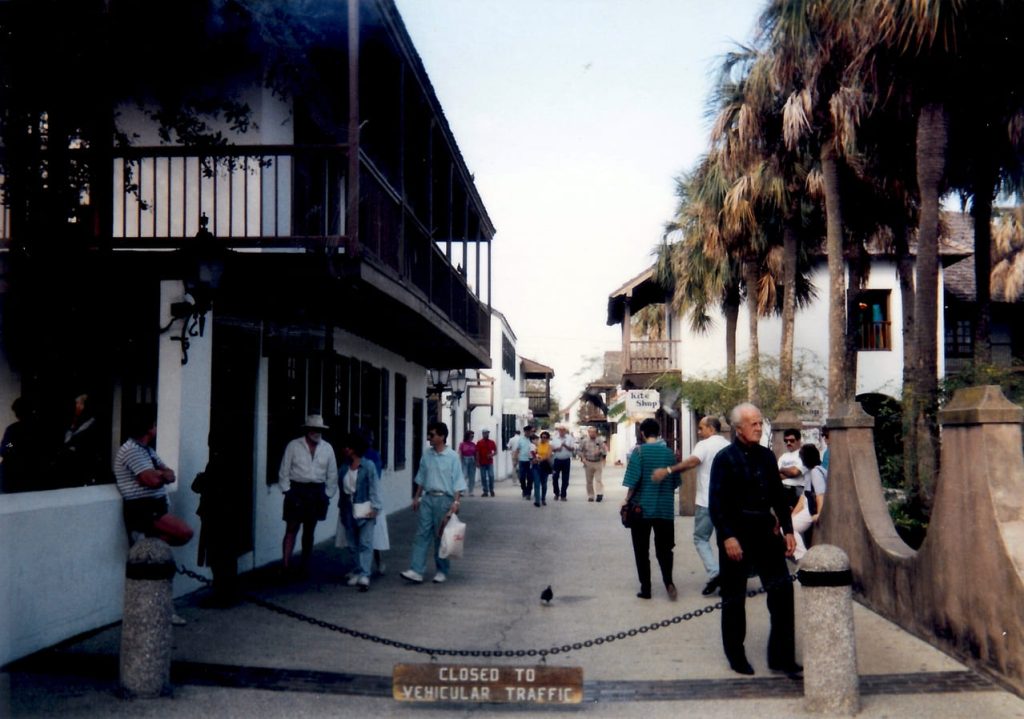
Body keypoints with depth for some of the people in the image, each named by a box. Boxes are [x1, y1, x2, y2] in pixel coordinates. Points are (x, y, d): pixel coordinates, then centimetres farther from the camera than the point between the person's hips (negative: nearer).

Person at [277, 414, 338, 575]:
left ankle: (305, 566, 20)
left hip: (317, 492, 3)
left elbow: (332, 474, 8)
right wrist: (287, 491, -8)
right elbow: (284, 471, -1)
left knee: (309, 531, 11)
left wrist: (327, 495, 2)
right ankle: (285, 566, -6)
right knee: (291, 529, -6)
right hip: (297, 490, -3)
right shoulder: (294, 446, -3)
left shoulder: (327, 448, 4)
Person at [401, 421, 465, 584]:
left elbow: (458, 482, -9)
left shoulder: (452, 457, -8)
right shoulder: (427, 455, 6)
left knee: (441, 537, 5)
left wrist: (456, 502, -15)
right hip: (427, 498, 4)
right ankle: (417, 571, -6)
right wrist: (416, 497, 12)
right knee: (422, 534, -3)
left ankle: (442, 571, 18)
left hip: (444, 499, -4)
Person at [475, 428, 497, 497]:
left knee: (491, 476, -7)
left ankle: (491, 490, 8)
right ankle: (485, 491, 8)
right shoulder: (479, 443, 3)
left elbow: (496, 452, 9)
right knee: (483, 477, 1)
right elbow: (477, 453, 2)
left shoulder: (492, 442, 6)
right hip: (482, 463, 0)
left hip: (490, 462, 0)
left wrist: (492, 455, -12)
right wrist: (477, 462, -5)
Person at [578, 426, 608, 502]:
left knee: (598, 479, -11)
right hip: (588, 463, 2)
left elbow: (605, 450, -2)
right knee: (589, 481, 6)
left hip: (598, 462, -2)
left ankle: (600, 494, -11)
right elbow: (580, 450, 8)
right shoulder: (584, 441, 3)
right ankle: (590, 496, 12)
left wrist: (599, 451, -21)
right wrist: (582, 458, -5)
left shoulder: (600, 440, 0)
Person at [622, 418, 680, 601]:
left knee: (642, 550, 8)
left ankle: (645, 588, 8)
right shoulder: (669, 452, 3)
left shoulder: (639, 451, -8)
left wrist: (627, 500, -1)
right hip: (665, 508, 3)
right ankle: (668, 581, -12)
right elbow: (675, 481, 9)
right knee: (664, 548, 10)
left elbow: (634, 480, -13)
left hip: (642, 507, -3)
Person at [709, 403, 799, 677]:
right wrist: (727, 537, -19)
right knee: (734, 598, 6)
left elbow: (779, 495, 14)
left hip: (765, 531, 5)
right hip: (736, 534, -5)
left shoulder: (766, 456, 9)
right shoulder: (725, 459, -9)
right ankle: (736, 656, 20)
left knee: (783, 591, 2)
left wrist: (788, 530, 9)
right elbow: (716, 503, -13)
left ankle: (781, 656, 11)